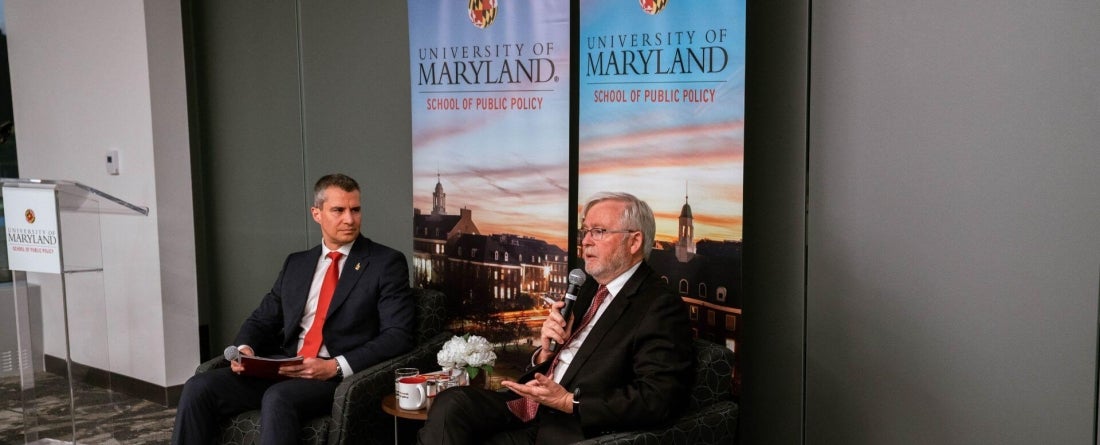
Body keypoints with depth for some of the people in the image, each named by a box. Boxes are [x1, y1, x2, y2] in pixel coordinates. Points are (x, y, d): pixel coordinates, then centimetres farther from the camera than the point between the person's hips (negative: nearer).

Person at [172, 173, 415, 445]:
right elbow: (262, 319, 20)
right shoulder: (296, 263, 18)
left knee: (279, 398, -35)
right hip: (283, 368, 5)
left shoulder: (387, 263, 1)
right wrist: (245, 347, -4)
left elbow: (398, 336, -7)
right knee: (199, 387, -16)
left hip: (341, 377, -5)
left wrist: (336, 366, -18)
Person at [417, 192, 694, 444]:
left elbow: (658, 400, -20)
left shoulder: (661, 307, -9)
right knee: (451, 404, -17)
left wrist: (569, 402, -20)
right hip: (533, 406, 7)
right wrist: (546, 349, -4)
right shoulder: (592, 287, 16)